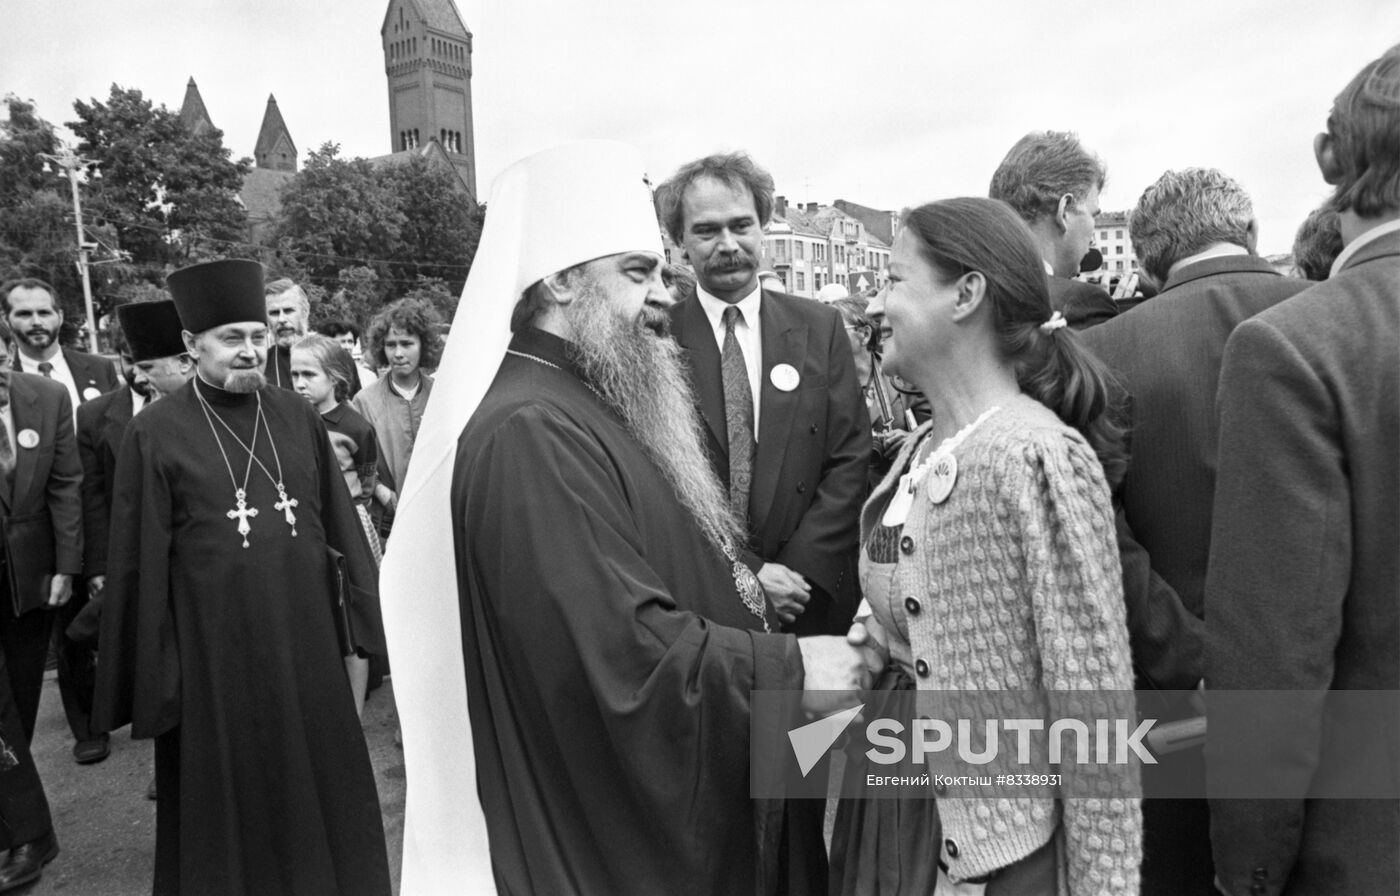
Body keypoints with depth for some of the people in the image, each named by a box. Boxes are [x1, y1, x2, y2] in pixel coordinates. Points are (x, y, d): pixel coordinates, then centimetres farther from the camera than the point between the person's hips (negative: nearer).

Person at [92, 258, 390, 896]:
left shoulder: (297, 417, 3)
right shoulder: (155, 433, -6)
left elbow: (339, 519, 5)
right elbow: (137, 560, -5)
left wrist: (367, 600, 2)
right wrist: (149, 668, -4)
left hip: (303, 637, 3)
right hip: (213, 646, -3)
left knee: (316, 778, 16)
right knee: (227, 793, 12)